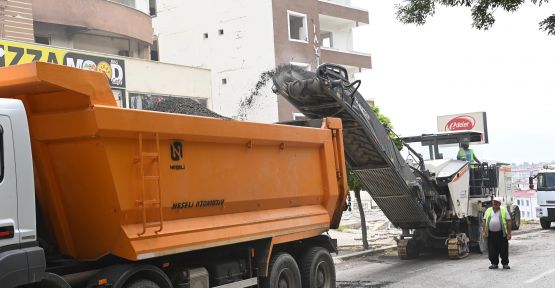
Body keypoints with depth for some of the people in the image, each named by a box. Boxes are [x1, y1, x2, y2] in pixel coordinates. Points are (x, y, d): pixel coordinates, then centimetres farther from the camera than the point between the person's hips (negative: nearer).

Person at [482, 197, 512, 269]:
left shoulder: (504, 211, 3)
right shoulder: (488, 211, 12)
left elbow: (508, 222, 1)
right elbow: (484, 222, 12)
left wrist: (509, 233, -5)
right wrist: (484, 232, 4)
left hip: (501, 234, -2)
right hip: (491, 233, 3)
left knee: (504, 250, 2)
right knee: (492, 250, 4)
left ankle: (505, 263, 13)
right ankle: (494, 263, 16)